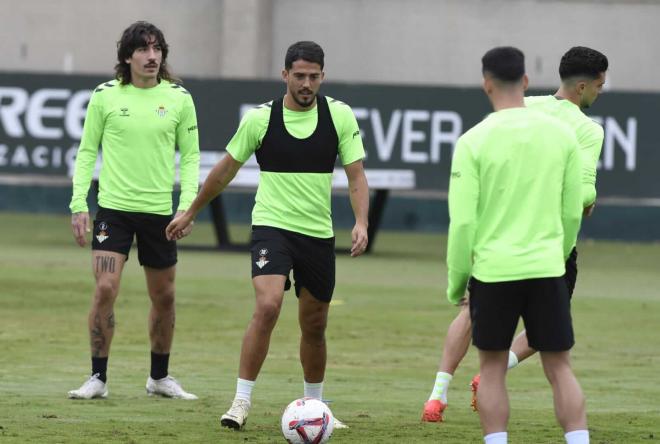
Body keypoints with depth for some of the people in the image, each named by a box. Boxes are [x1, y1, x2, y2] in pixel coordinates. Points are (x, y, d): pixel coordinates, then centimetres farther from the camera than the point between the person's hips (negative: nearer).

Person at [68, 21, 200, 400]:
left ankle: (160, 377, 26)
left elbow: (191, 155, 6)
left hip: (159, 210, 2)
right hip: (114, 208, -2)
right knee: (105, 289, -12)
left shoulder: (179, 98, 1)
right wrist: (79, 204, -3)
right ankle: (98, 378, -3)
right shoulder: (106, 96, -1)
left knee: (164, 296, 9)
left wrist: (188, 204, -6)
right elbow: (87, 151, 4)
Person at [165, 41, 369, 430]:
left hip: (319, 233, 3)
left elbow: (356, 175, -1)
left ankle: (314, 405, 30)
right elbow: (226, 169, 9)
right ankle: (241, 402, -17)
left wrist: (361, 222, -18)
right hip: (272, 226, -2)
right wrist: (190, 213, 16)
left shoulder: (340, 115, -2)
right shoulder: (260, 118, -5)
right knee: (267, 307, -23)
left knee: (315, 326, 11)